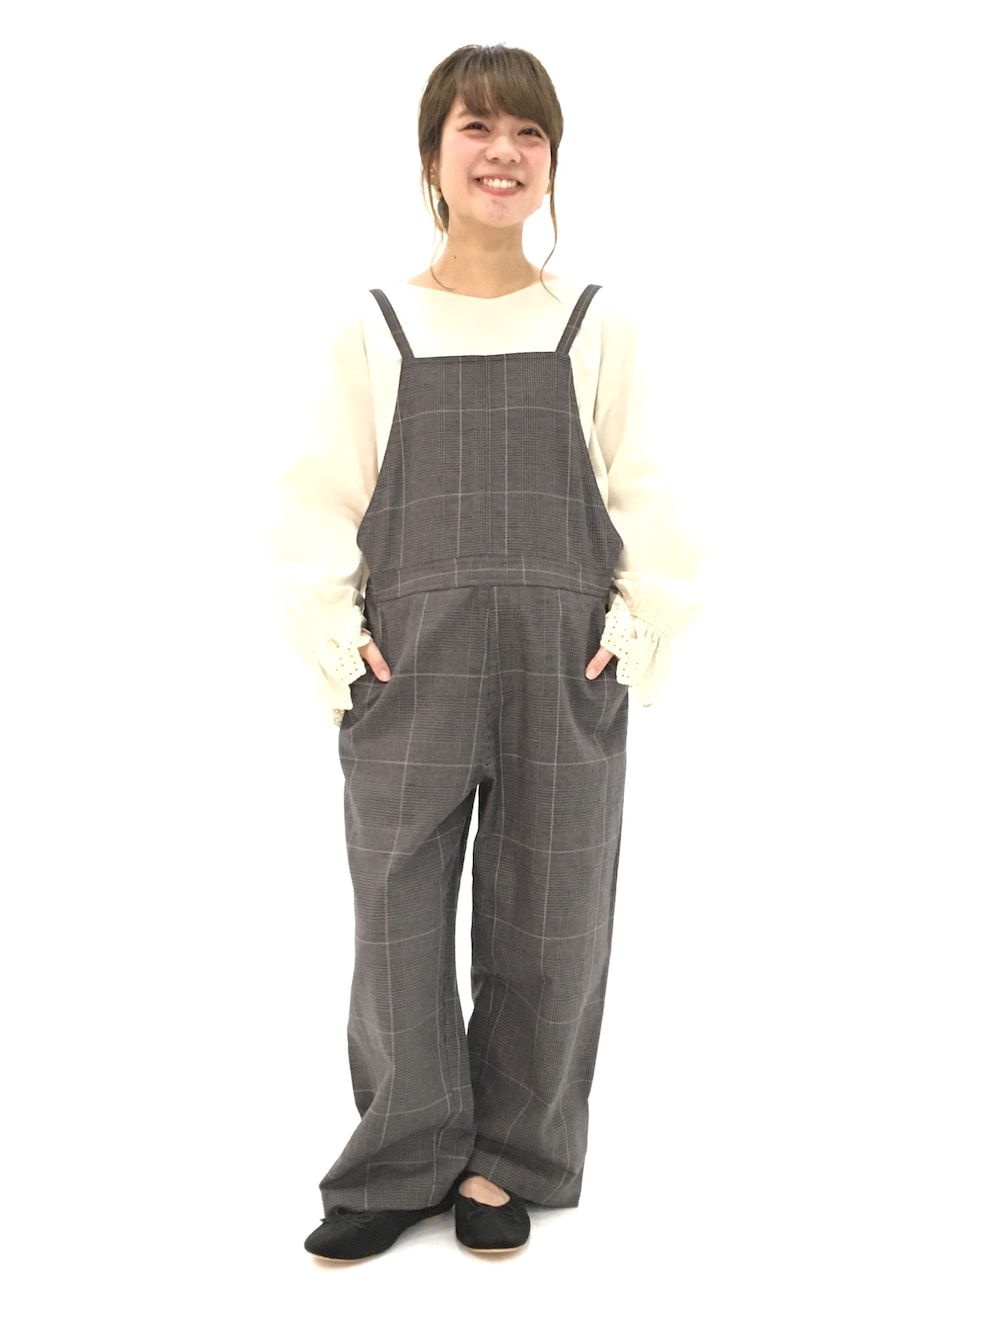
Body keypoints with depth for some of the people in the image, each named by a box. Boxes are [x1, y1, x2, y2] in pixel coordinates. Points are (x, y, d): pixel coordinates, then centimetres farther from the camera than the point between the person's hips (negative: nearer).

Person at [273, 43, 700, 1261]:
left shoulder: (596, 326, 7)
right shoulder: (373, 329, 6)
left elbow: (641, 500, 6)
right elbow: (323, 501, 5)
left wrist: (639, 632, -5)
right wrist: (337, 636, -6)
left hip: (566, 673, 1)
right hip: (408, 671, 0)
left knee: (547, 923, 6)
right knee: (397, 920, 3)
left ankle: (507, 1160, 24)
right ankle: (401, 1164, 20)